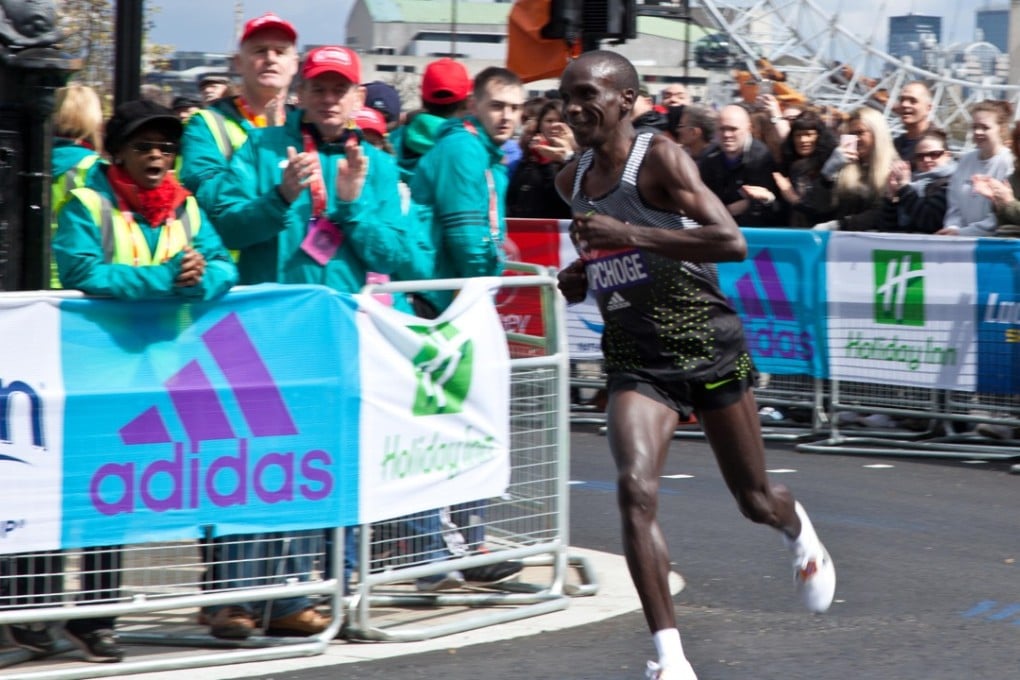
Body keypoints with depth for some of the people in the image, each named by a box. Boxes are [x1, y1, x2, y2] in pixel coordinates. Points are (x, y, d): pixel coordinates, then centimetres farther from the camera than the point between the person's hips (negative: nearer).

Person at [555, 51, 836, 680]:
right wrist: (581, 275, 5)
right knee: (635, 490, -21)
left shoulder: (660, 159, -14)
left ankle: (797, 527, 50)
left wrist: (628, 236, -30)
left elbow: (732, 242, -26)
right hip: (635, 361, 4)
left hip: (708, 348, -4)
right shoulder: (573, 178, 6)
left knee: (755, 500, 11)